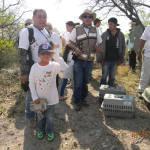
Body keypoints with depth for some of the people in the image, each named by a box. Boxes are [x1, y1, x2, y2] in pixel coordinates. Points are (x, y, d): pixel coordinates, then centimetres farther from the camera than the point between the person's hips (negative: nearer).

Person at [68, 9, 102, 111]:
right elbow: (70, 43, 1)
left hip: (90, 61, 3)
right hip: (79, 61, -3)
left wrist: (97, 47, -11)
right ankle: (77, 102, 16)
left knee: (86, 82, 15)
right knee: (78, 83, 1)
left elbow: (99, 44, 12)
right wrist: (75, 48, -19)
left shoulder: (95, 30, 5)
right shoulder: (76, 30, -5)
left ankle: (83, 99, 32)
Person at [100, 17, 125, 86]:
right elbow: (100, 47, -3)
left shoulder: (121, 35, 1)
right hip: (106, 60, -1)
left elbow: (123, 47, 6)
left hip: (115, 60, 2)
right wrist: (101, 58, -9)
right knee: (104, 76, 4)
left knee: (112, 77, 12)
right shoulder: (104, 34, -3)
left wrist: (121, 58, 0)